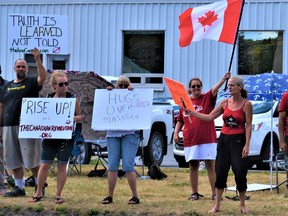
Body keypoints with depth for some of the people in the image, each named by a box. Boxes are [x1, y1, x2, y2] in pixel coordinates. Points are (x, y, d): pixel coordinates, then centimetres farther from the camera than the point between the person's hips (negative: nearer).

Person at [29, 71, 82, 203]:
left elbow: (79, 116, 4)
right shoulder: (48, 98, 6)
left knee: (62, 166, 4)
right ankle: (38, 193, 13)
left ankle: (58, 195, 12)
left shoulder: (72, 98, 0)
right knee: (44, 165, 1)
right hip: (50, 137, 2)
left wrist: (72, 118, -17)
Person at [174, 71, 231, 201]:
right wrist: (176, 132, 3)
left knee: (211, 166, -3)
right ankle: (194, 193, 17)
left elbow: (215, 89, -17)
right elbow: (180, 120, 17)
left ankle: (214, 193, -2)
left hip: (208, 139, -3)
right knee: (193, 166, 8)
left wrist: (224, 79, -34)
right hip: (190, 140, 3)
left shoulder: (207, 98, 2)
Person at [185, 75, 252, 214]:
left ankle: (242, 205, 9)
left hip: (238, 140, -4)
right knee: (220, 172, 4)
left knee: (240, 172, -6)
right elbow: (209, 117, 8)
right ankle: (217, 205, 12)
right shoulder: (225, 102, 7)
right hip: (224, 140, 4)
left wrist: (247, 145, -14)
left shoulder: (246, 104, -6)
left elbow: (248, 126, -8)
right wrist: (192, 113, 1)